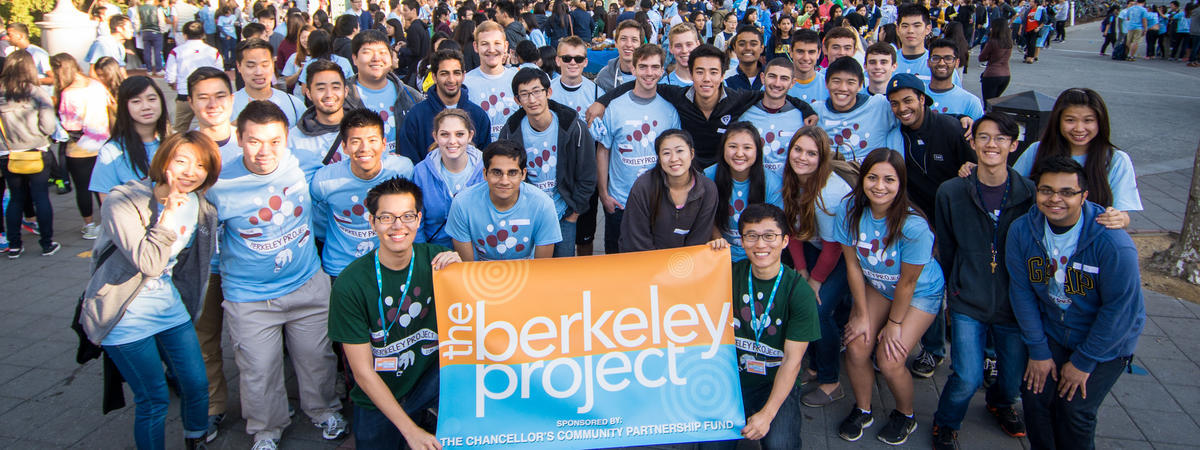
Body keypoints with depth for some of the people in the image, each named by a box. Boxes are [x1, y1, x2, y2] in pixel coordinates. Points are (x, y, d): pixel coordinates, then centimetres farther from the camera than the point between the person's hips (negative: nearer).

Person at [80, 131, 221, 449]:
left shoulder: (202, 209, -1)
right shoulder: (124, 203, -21)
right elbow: (148, 263, -32)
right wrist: (169, 211, -29)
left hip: (170, 306, 6)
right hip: (126, 317, -6)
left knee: (196, 384, 10)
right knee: (154, 400, 0)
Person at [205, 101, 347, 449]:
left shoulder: (301, 165, -12)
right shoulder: (219, 183, -19)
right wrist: (220, 275, 2)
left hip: (309, 285, 2)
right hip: (249, 296, -2)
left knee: (316, 357, 18)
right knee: (259, 370, 11)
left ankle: (323, 410, 45)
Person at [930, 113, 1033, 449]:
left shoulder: (1029, 194, -4)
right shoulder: (951, 192, -4)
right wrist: (955, 289, 7)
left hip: (1015, 304, 1)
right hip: (969, 303, -1)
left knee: (1015, 379, 12)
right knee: (968, 377, -12)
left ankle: (1001, 403, 50)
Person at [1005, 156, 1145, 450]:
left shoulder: (1113, 243, -27)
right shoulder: (1021, 231, -15)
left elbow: (1119, 309, -20)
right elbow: (1022, 293, -7)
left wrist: (1083, 362, -13)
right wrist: (1038, 351, -6)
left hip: (1106, 342, -3)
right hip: (1050, 331, 4)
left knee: (1074, 409, -6)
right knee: (1035, 395, -1)